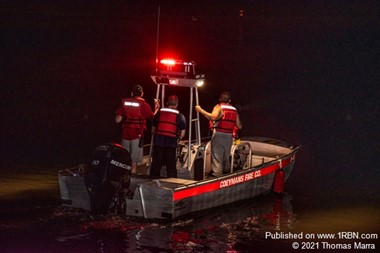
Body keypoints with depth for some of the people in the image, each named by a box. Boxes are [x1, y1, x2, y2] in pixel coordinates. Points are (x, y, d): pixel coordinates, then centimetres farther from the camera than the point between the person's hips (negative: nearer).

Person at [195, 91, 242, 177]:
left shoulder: (219, 107, -3)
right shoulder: (234, 110, 14)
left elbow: (213, 117, -23)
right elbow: (239, 126, 13)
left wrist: (201, 110, -19)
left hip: (219, 134, -5)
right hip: (229, 136, 5)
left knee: (216, 156, -8)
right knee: (226, 157, 17)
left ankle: (216, 173, -17)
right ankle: (226, 171, 21)